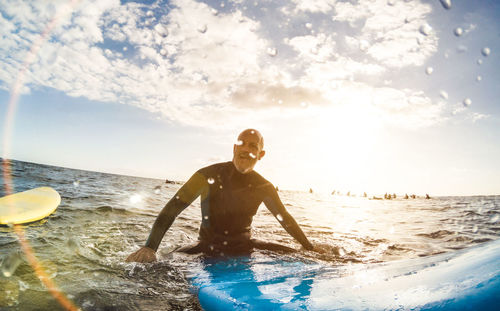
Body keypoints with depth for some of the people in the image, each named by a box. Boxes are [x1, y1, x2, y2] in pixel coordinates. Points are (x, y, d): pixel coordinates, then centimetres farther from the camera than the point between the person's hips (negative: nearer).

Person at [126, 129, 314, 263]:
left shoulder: (264, 188, -5)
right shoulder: (209, 176, -16)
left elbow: (286, 219, 9)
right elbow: (172, 209, -19)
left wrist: (311, 250, 11)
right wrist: (149, 247, -32)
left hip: (243, 248, 3)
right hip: (207, 248, -2)